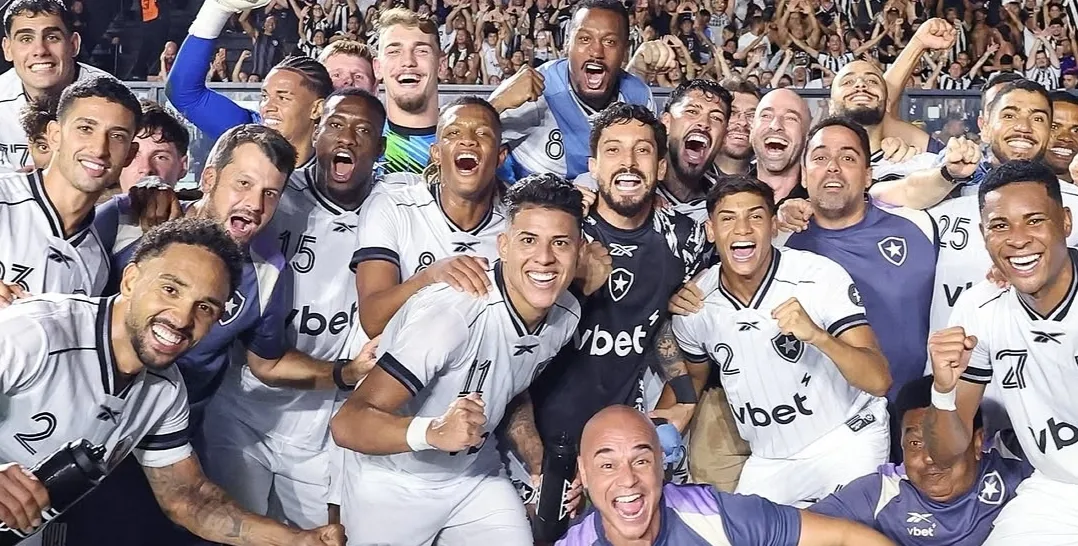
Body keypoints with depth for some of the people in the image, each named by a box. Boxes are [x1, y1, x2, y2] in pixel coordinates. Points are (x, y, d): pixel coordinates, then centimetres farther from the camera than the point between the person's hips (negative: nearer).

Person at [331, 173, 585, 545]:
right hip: (394, 486, -5)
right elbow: (348, 424, -37)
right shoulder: (449, 314, -32)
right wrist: (433, 432, -53)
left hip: (476, 476, 5)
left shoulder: (567, 315, -9)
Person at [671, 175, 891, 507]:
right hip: (768, 461, 4)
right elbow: (692, 377, 12)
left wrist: (817, 336, -43)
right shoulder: (694, 305, -9)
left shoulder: (821, 277, -22)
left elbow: (879, 381, -26)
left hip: (847, 440, -3)